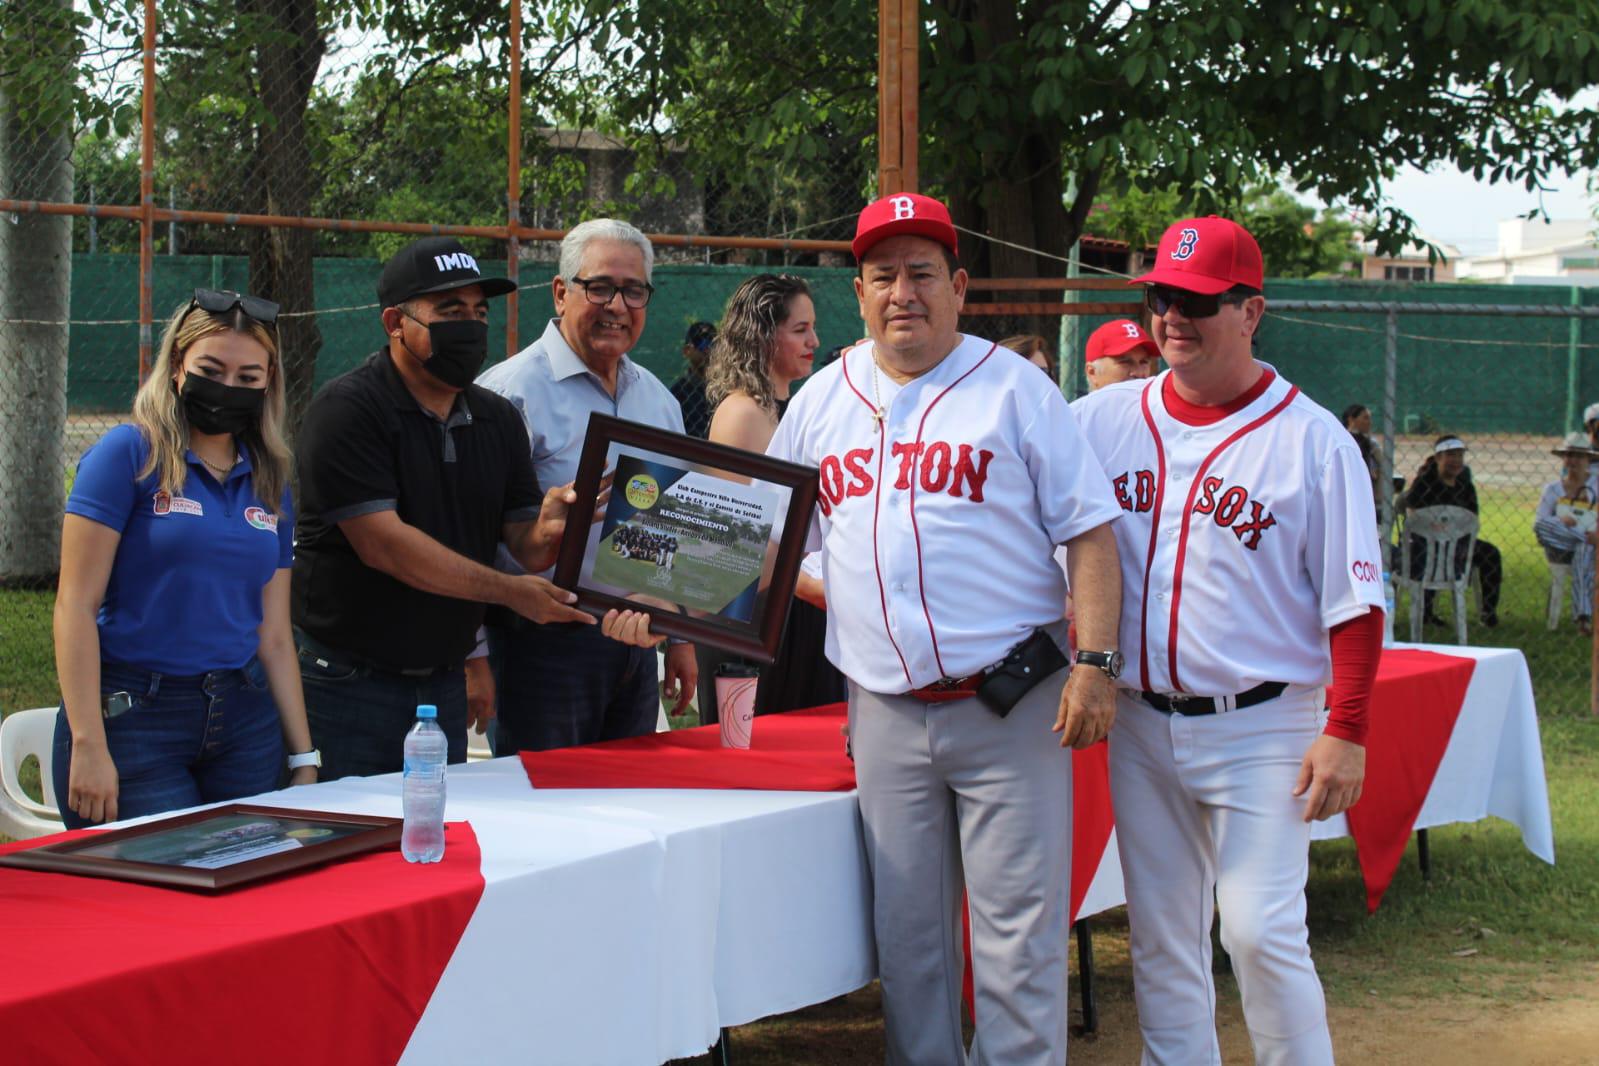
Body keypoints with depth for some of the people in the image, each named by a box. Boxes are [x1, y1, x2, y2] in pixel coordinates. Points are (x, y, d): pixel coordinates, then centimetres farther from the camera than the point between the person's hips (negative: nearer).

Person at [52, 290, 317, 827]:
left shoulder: (269, 482, 13)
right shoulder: (128, 455, -5)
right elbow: (76, 607, -9)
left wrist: (304, 758, 11)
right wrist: (88, 745, -16)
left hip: (244, 720, 5)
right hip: (133, 720, -5)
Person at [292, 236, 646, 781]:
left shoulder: (497, 419, 10)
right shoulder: (346, 409, -11)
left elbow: (522, 542, 5)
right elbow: (381, 543, -19)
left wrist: (545, 533, -20)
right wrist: (508, 590, -20)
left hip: (444, 684, 6)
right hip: (348, 681, -6)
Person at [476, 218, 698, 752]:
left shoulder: (658, 399, 13)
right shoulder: (514, 392, -11)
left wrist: (681, 637, 18)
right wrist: (475, 657, -19)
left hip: (636, 647, 7)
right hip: (545, 643, -7)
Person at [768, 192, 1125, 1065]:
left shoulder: (1011, 387, 0)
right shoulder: (821, 401, 12)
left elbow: (1090, 532, -2)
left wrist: (1095, 665, -11)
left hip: (1009, 704, -4)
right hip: (885, 712, 4)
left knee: (1018, 936, -3)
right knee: (906, 936, 9)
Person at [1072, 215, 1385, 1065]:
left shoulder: (1313, 440, -5)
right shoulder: (1102, 419, 5)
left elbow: (1354, 600, -6)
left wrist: (1345, 732, -12)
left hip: (1260, 728, -4)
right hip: (1140, 721, 4)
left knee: (1261, 933, -9)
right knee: (1161, 939, 11)